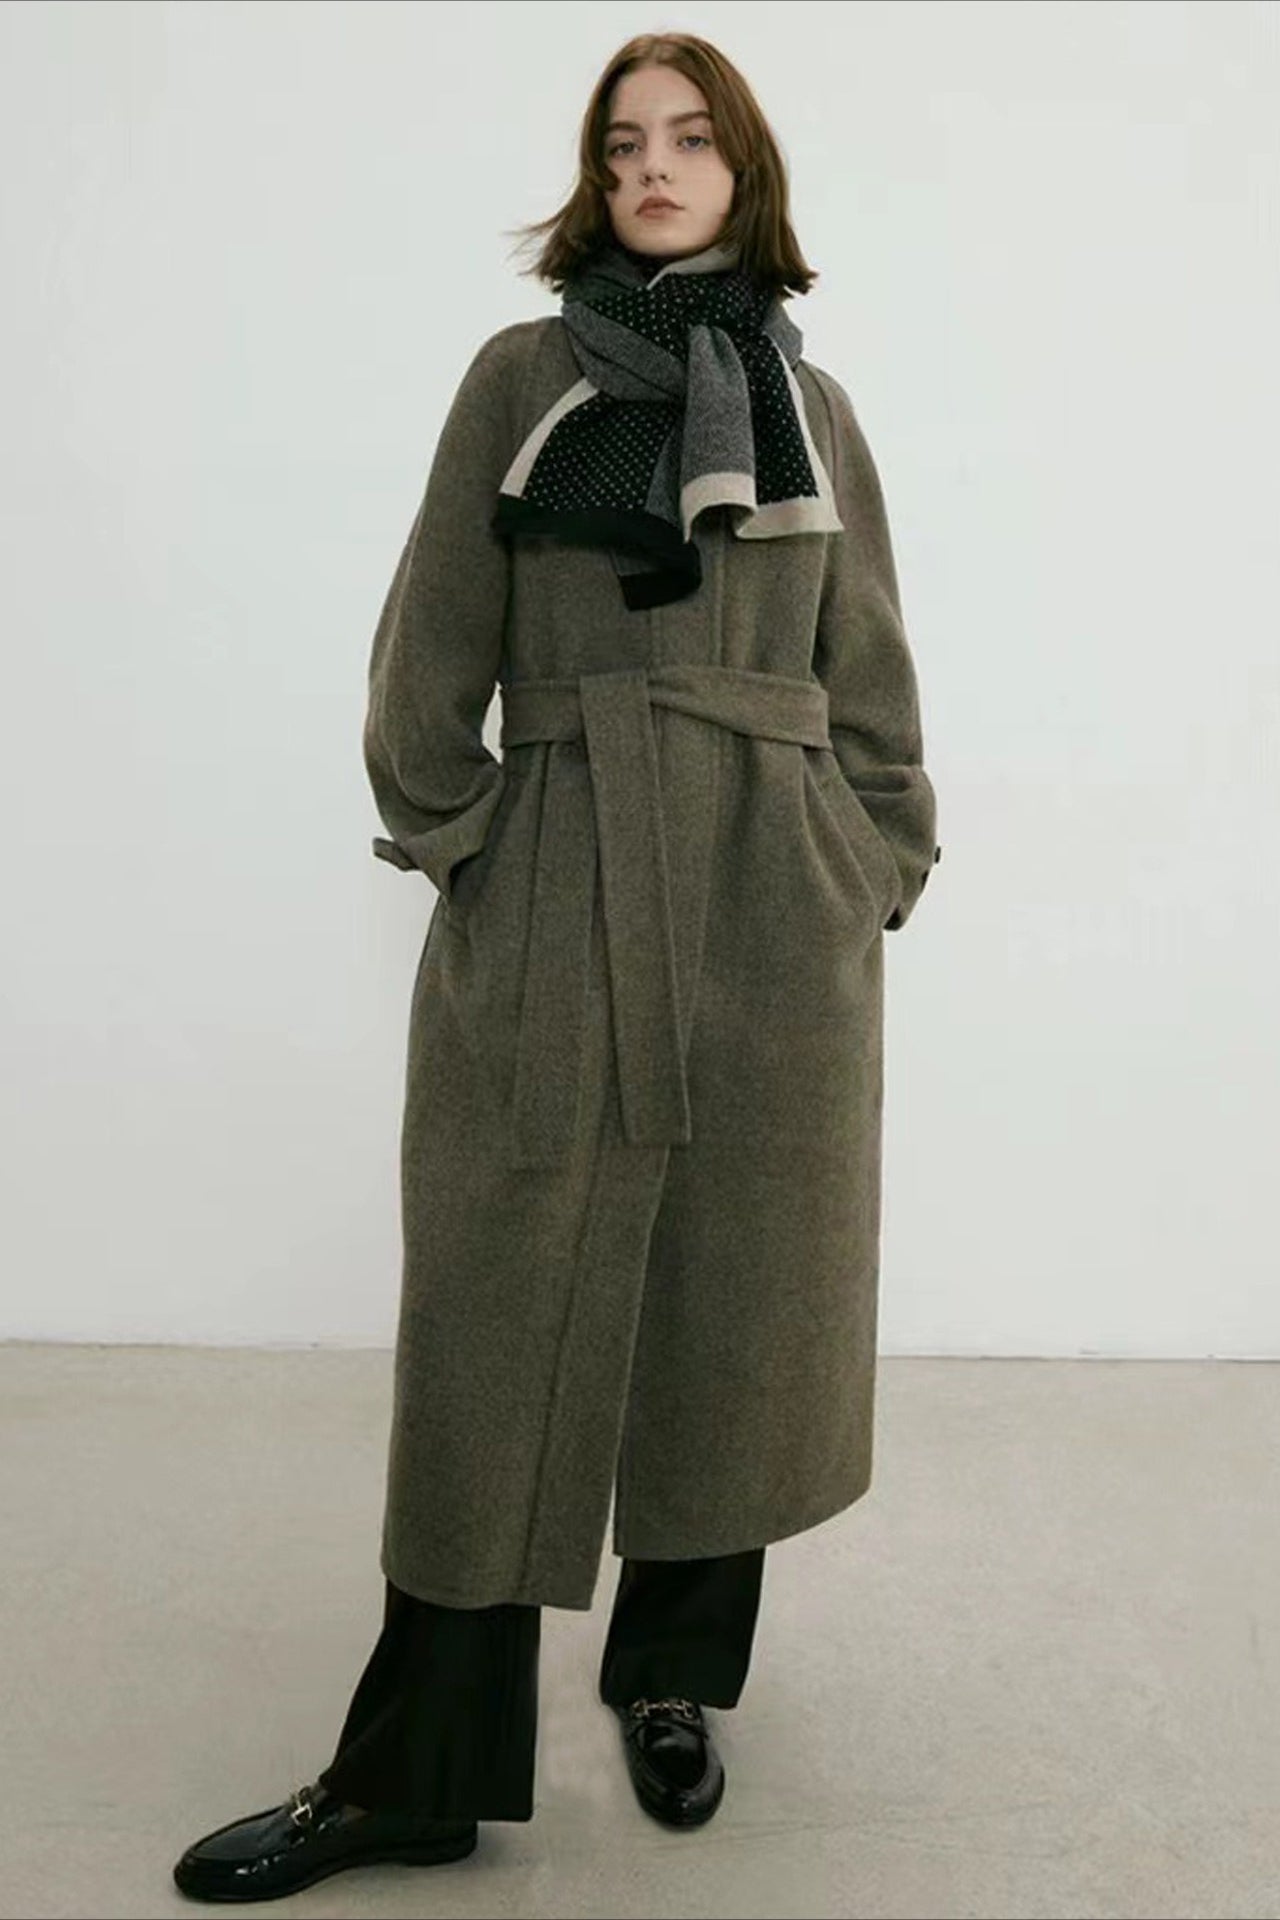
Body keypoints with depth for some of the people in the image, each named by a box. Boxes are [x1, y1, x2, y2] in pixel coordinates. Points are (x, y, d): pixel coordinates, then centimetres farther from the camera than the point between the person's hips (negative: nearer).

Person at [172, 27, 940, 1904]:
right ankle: (417, 1769, 10)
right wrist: (448, 838, -1)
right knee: (505, 1318, 0)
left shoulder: (809, 404, 13)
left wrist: (882, 868, 7)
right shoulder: (523, 376, 7)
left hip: (775, 902, 2)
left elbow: (869, 674, 13)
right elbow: (434, 647, 5)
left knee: (740, 1296, 7)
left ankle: (674, 1682, 27)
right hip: (557, 895, -2)